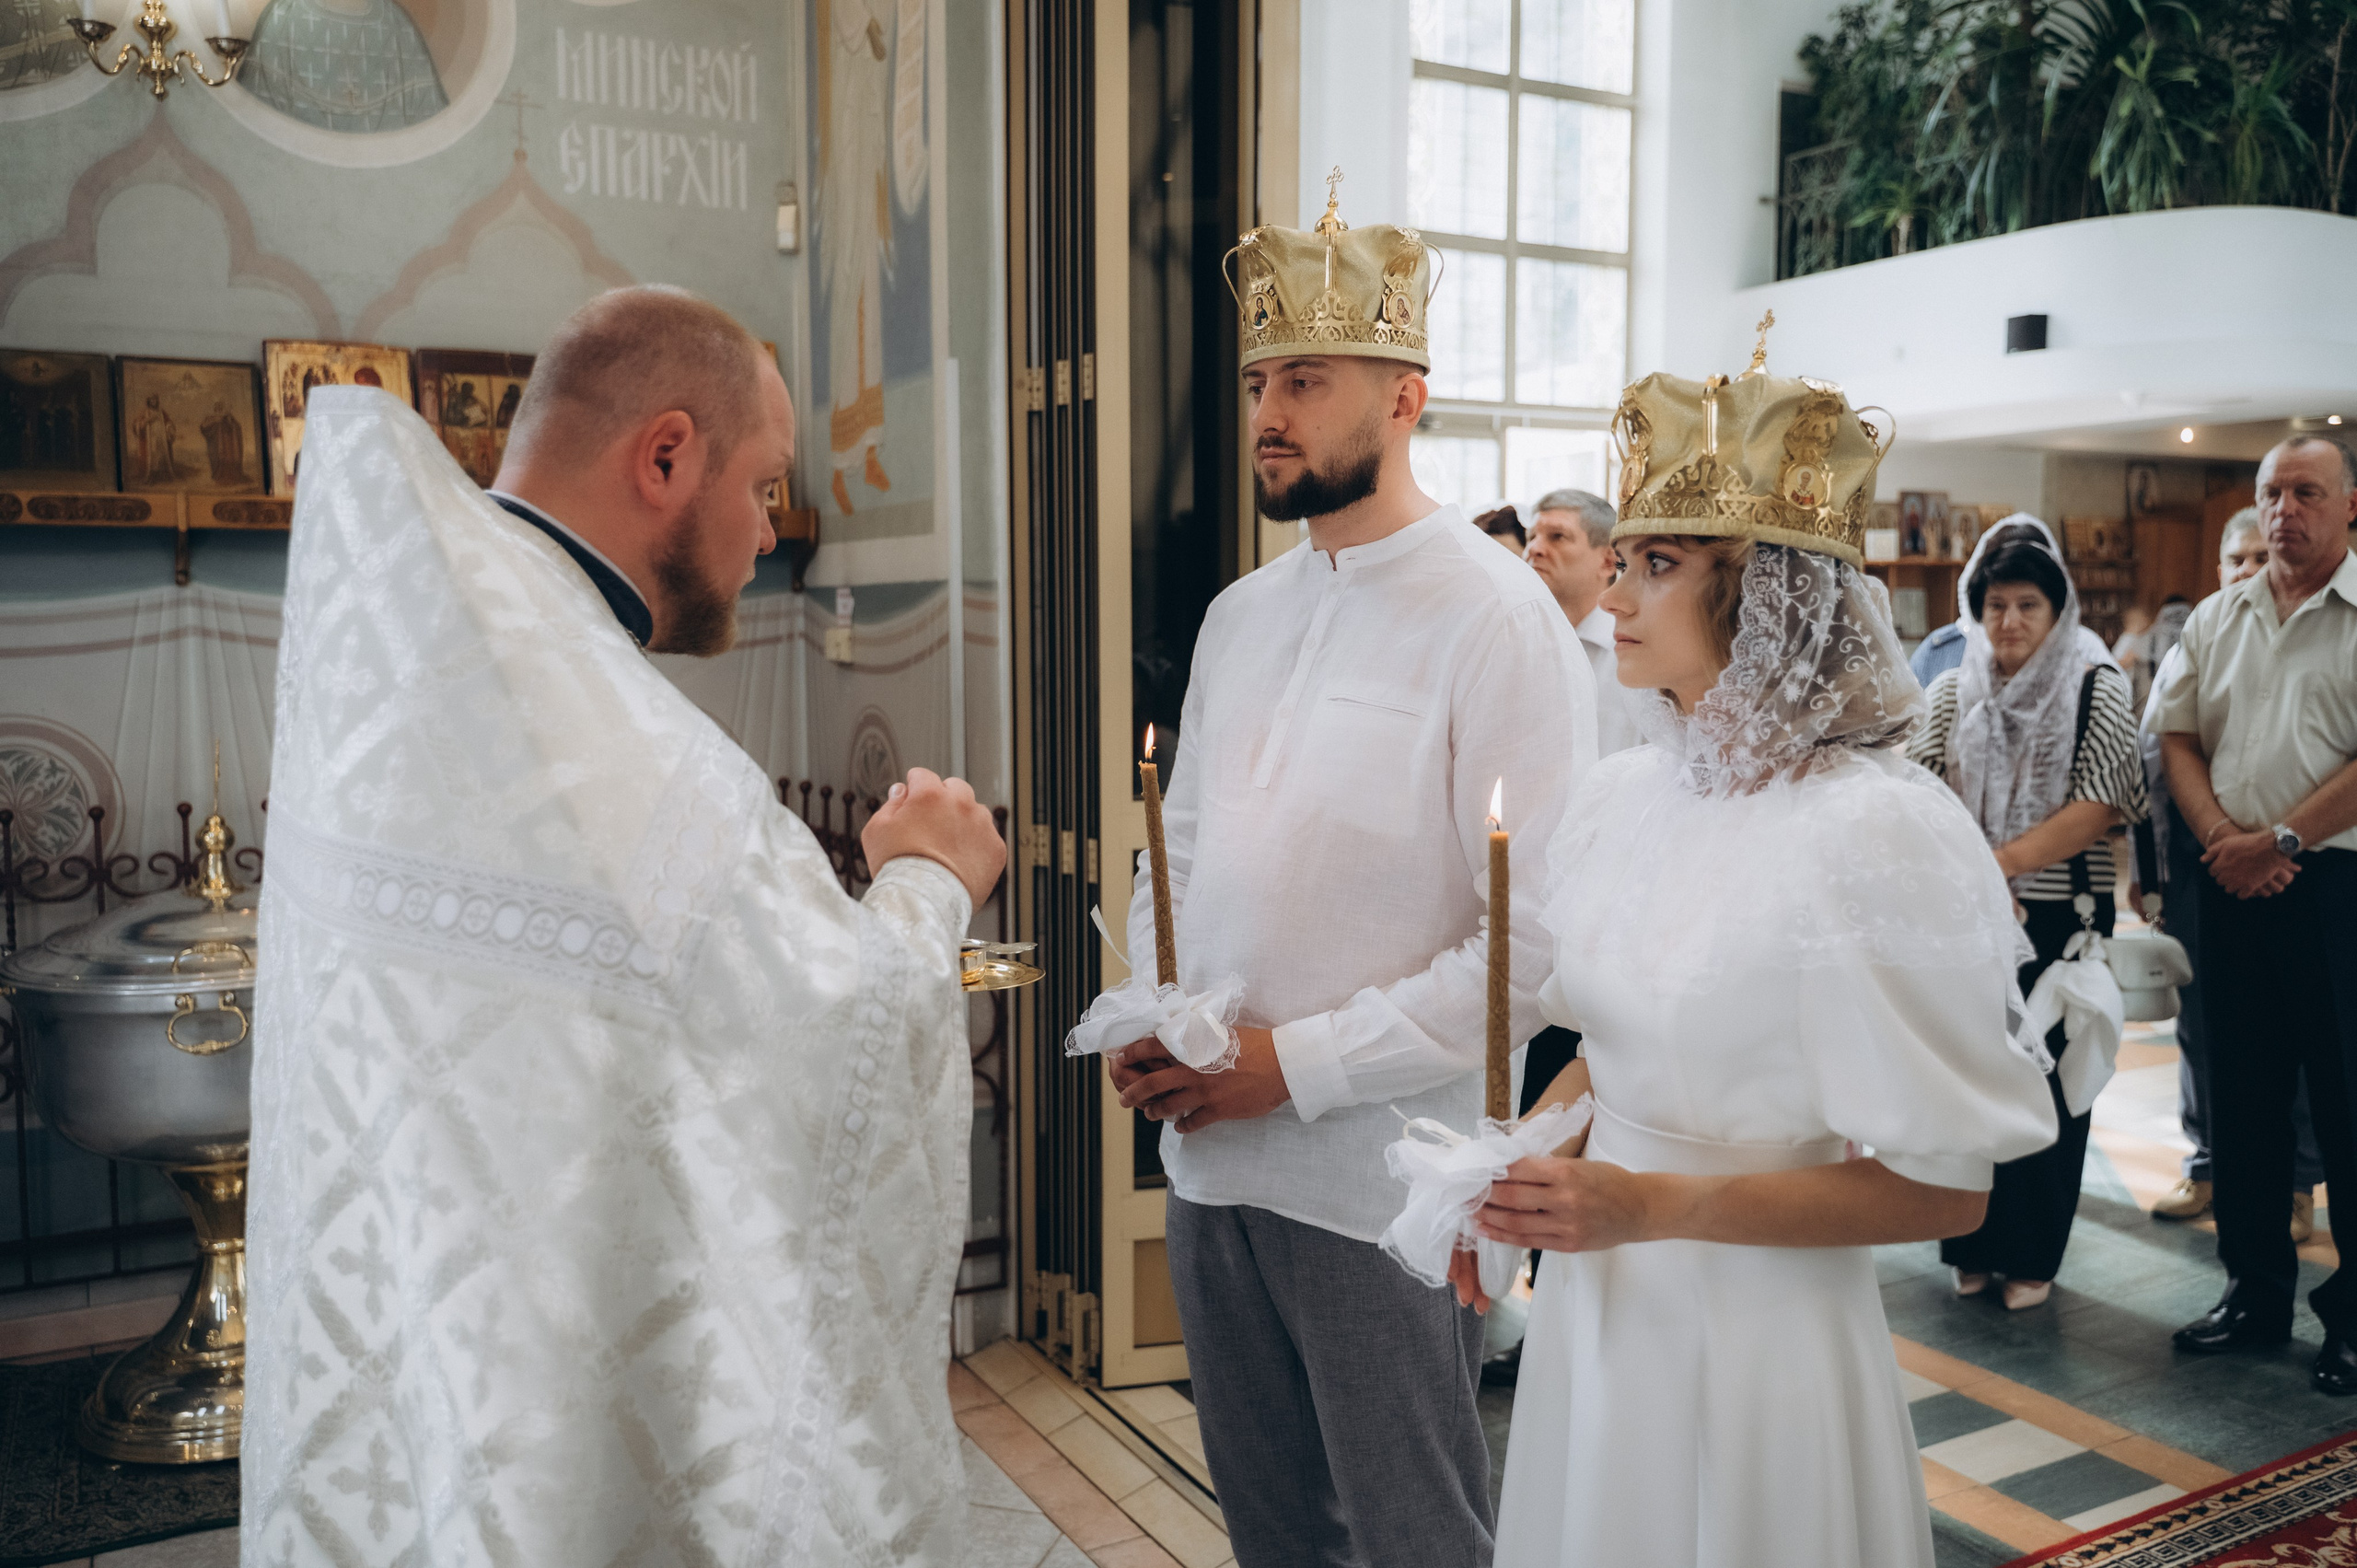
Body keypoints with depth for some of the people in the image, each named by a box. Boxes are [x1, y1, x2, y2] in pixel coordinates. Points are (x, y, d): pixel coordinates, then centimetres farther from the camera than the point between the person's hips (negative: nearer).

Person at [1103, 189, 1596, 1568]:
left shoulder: (1494, 615, -13)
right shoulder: (1241, 615, 9)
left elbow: (1543, 937, -19)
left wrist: (1296, 1064, -18)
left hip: (1382, 1176, -6)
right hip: (1211, 1158, 6)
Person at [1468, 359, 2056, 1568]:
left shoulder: (1871, 831, -20)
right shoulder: (1617, 798, 1)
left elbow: (1943, 1189, -17)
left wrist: (1657, 1206, -23)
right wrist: (1518, 1169, -4)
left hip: (1754, 1324, -6)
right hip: (1591, 1305, 6)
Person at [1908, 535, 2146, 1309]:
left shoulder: (2098, 691, 1)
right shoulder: (1951, 692, 8)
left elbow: (2102, 805, -9)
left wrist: (2005, 860, -19)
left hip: (2060, 918, -2)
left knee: (2047, 1080, 3)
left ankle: (2031, 1256, 18)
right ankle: (1971, 1246, 21)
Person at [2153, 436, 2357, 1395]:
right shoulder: (2216, 619, 13)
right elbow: (2178, 737, 9)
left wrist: (2279, 840, -14)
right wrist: (2220, 837, -6)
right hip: (2233, 885, 5)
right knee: (2243, 1097, 12)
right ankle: (2257, 1291, 25)